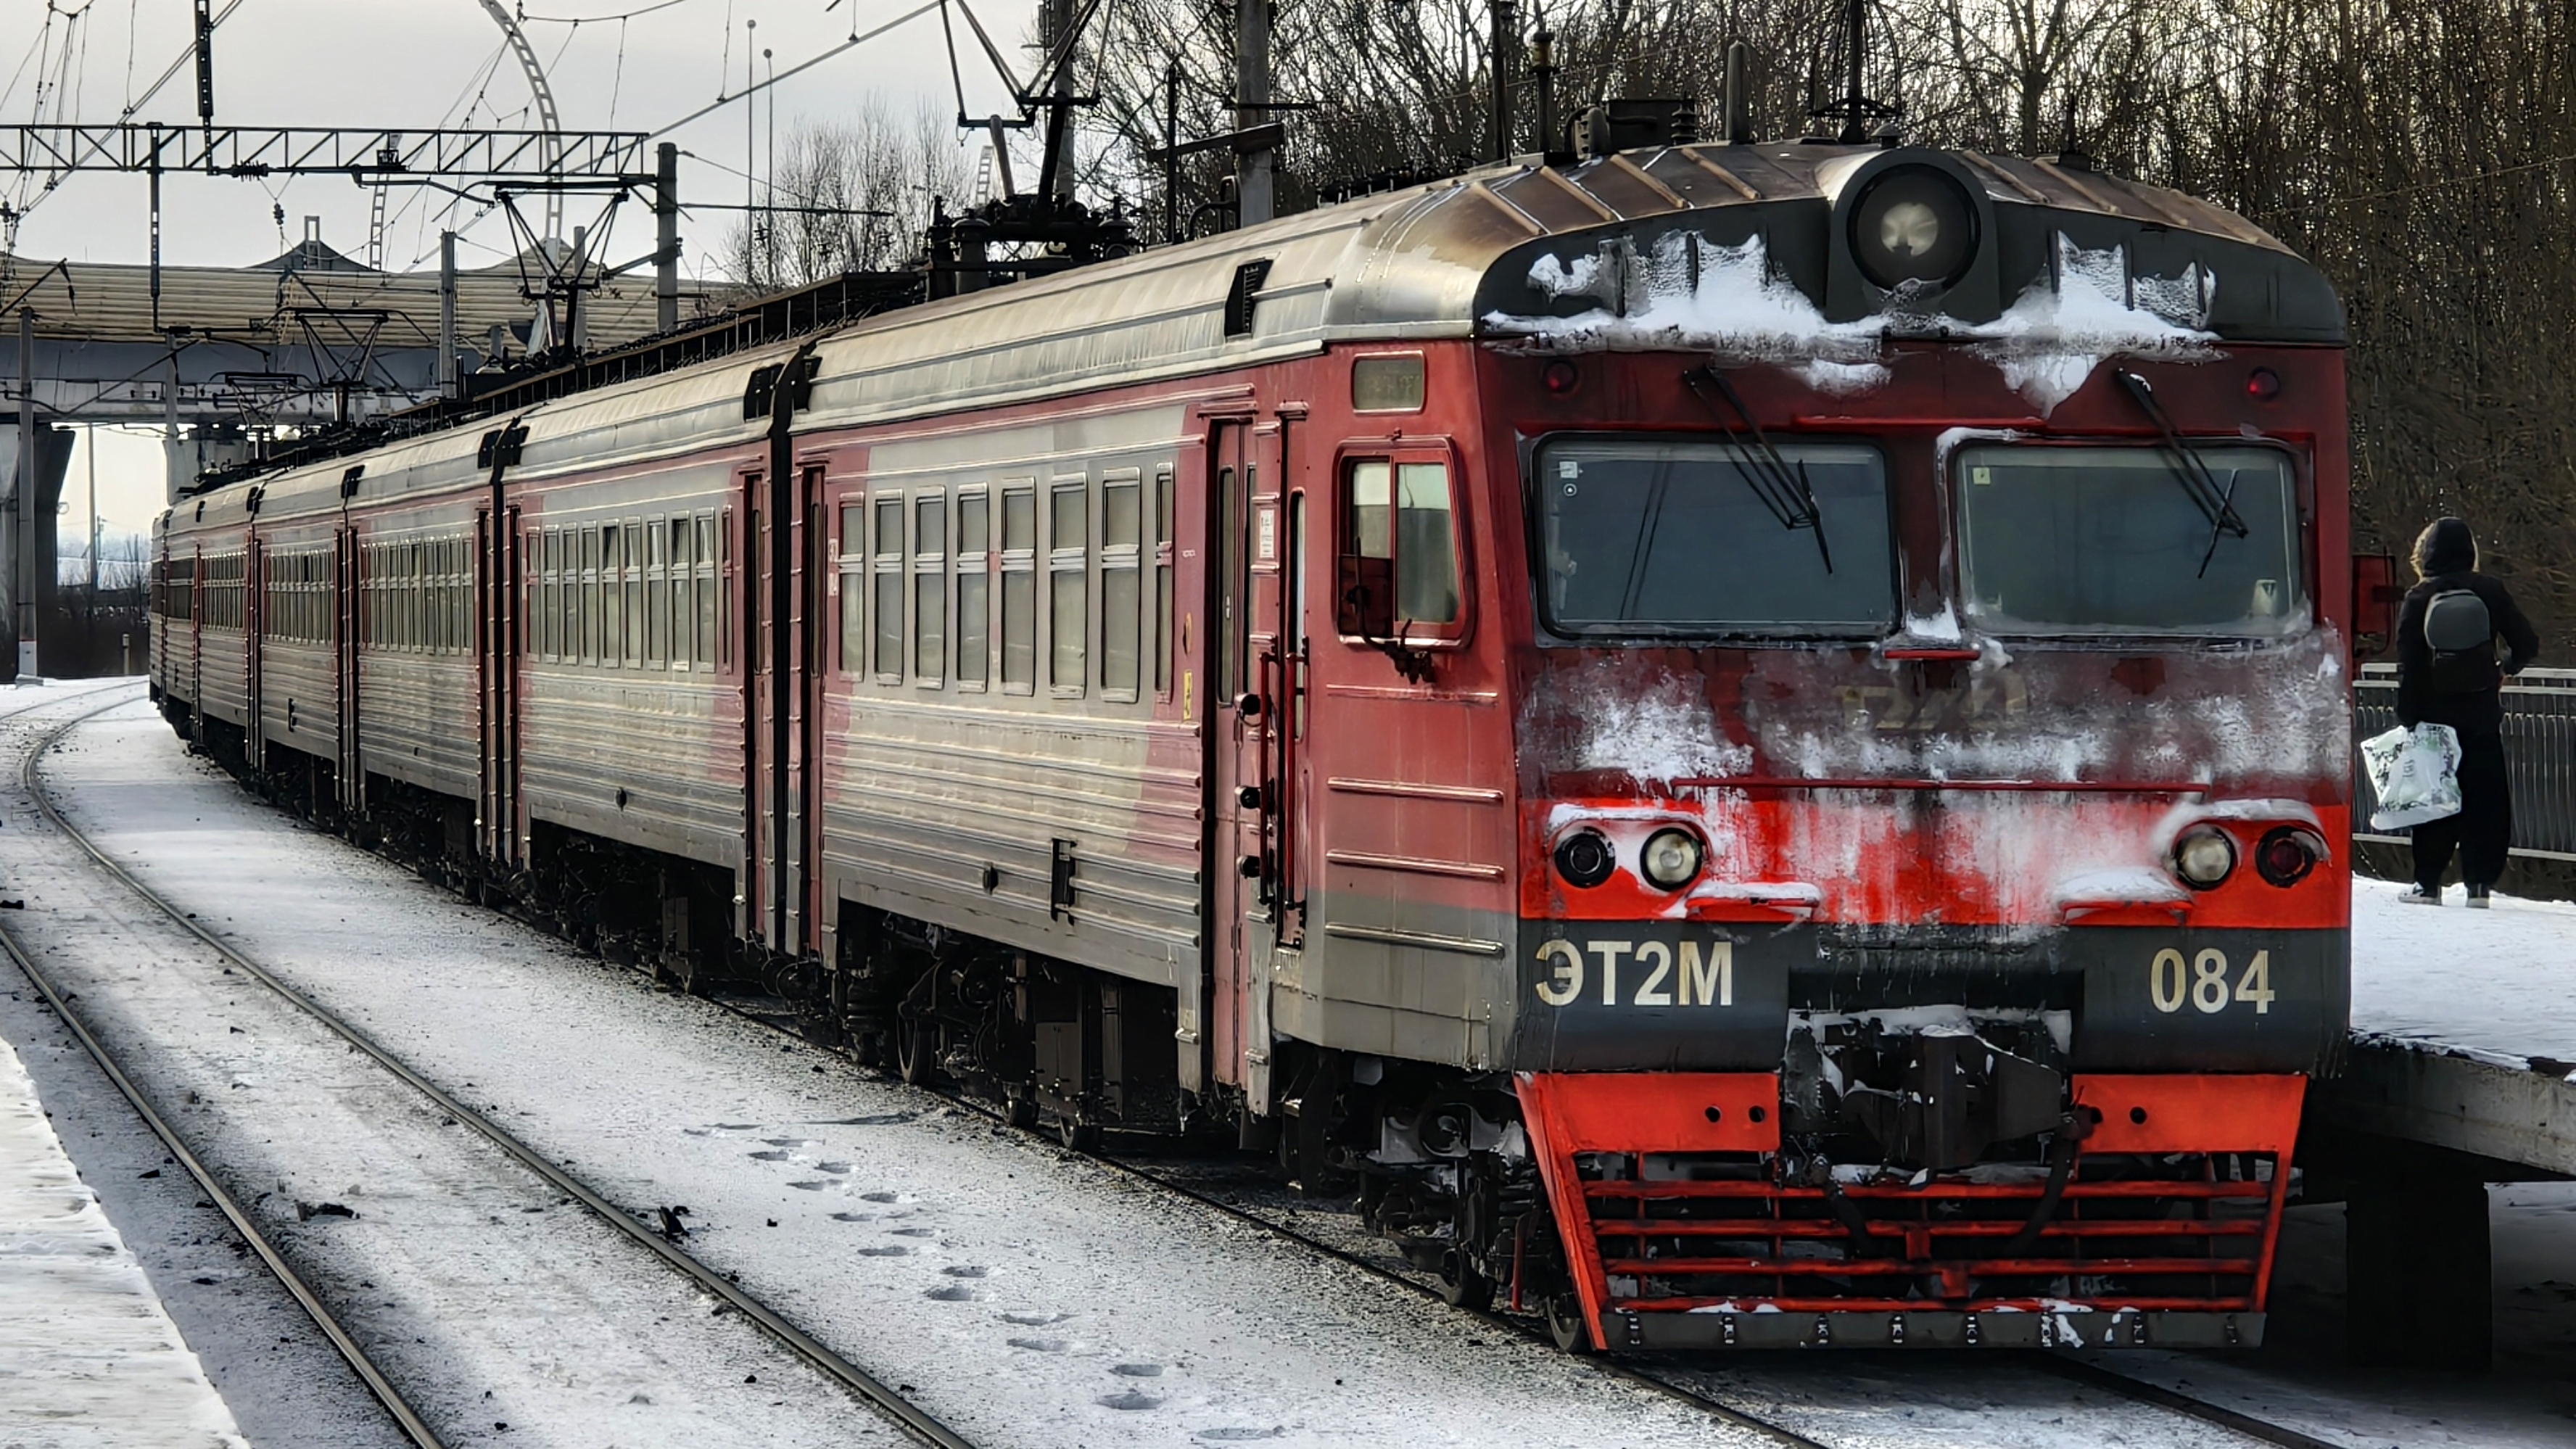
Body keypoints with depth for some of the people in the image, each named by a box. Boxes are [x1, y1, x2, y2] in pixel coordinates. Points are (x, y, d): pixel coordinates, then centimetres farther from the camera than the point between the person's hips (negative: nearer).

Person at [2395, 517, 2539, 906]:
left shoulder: (2418, 599, -3)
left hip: (2434, 712, 0)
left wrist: (2408, 716, -1)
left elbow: (2408, 665, -5)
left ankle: (2428, 882, 5)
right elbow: (2527, 644, 0)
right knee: (2486, 798, 5)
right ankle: (2480, 882, -1)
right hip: (2482, 714, 0)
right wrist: (2504, 670, 20)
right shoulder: (2489, 592, -2)